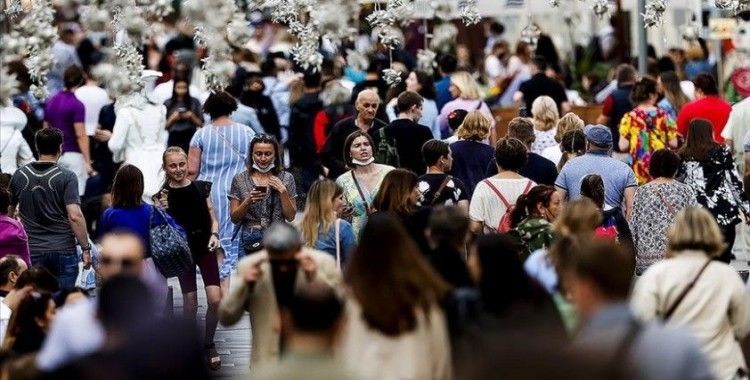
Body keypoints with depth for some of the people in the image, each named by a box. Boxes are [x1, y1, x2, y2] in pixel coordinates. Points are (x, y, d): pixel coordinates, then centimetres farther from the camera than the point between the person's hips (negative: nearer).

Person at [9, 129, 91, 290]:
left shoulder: (19, 176, 3)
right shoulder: (67, 177, -9)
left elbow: (9, 211, 16)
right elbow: (75, 216, -17)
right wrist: (85, 248, -10)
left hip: (31, 251, 3)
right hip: (63, 251, -3)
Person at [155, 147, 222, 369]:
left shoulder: (201, 188, 2)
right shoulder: (163, 196, -2)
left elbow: (213, 218, 8)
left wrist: (214, 235, -11)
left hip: (205, 248, 1)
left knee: (215, 299, -9)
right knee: (190, 302, 1)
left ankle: (209, 343, 12)